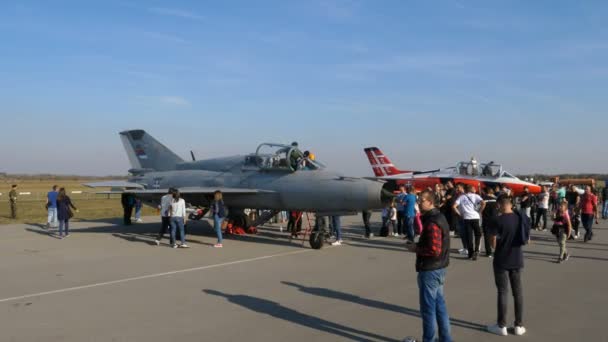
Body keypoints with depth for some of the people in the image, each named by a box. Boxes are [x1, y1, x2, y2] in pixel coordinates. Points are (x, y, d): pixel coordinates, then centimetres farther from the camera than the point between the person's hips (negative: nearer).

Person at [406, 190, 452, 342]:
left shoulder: (432, 222, -22)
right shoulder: (439, 217, 9)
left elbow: (434, 250, -28)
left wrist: (416, 248, -16)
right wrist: (418, 245, 7)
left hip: (430, 270, -10)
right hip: (439, 268, 10)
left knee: (428, 308, 3)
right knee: (439, 304, 18)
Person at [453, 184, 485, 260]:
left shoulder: (462, 197, 10)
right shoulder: (476, 196, 7)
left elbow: (454, 206, -2)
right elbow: (483, 203, -11)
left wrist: (459, 214, 6)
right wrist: (479, 211, 2)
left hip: (466, 218, 1)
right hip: (475, 217, -1)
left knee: (469, 237, 5)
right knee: (478, 234, 15)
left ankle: (471, 254, 7)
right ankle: (476, 250, 0)